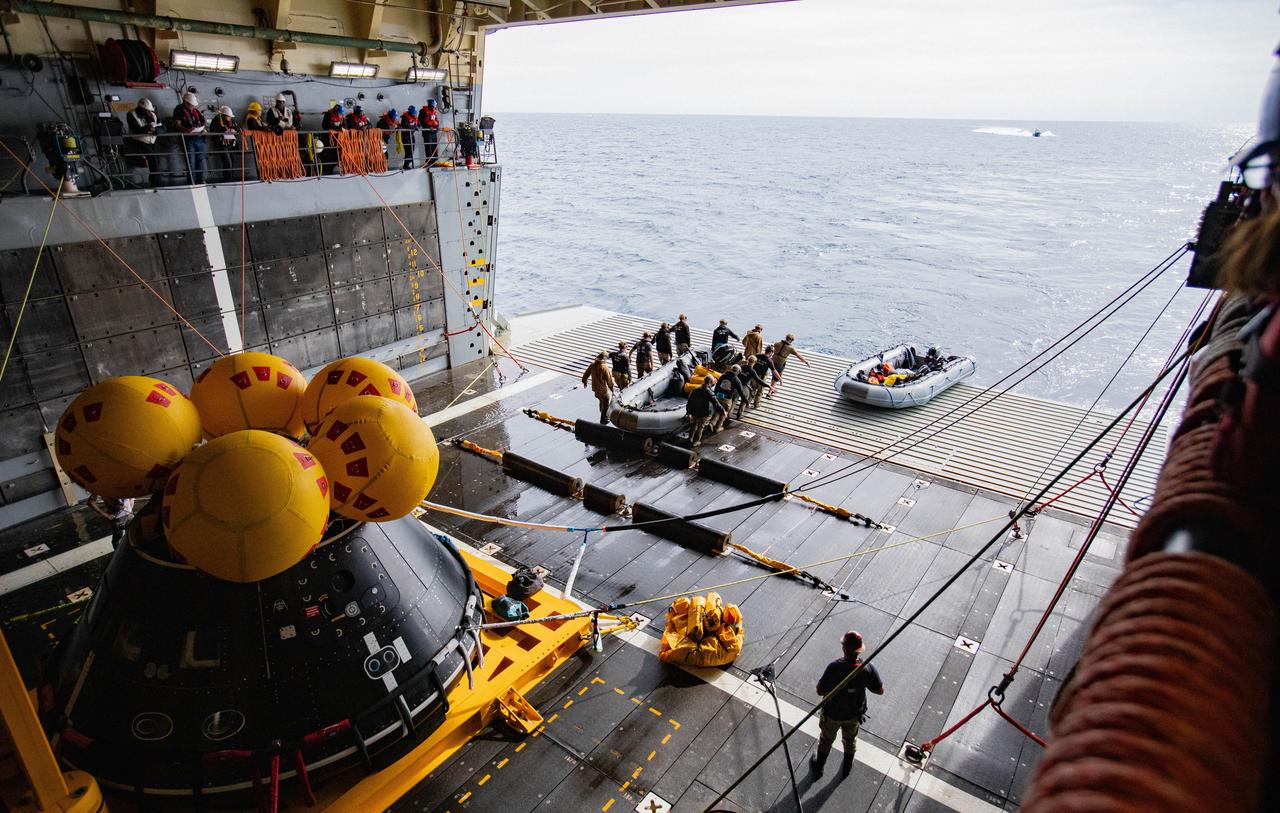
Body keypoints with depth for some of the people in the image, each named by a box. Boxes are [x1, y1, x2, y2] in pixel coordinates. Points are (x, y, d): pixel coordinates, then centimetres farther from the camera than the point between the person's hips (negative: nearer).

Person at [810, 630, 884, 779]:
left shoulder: (834, 667, -36)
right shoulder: (867, 669, -28)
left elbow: (820, 690, -26)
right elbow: (880, 690, -11)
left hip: (832, 713, -2)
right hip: (854, 714, 2)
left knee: (826, 740, 26)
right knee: (850, 740, 31)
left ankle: (818, 767, 49)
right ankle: (846, 768, 54)